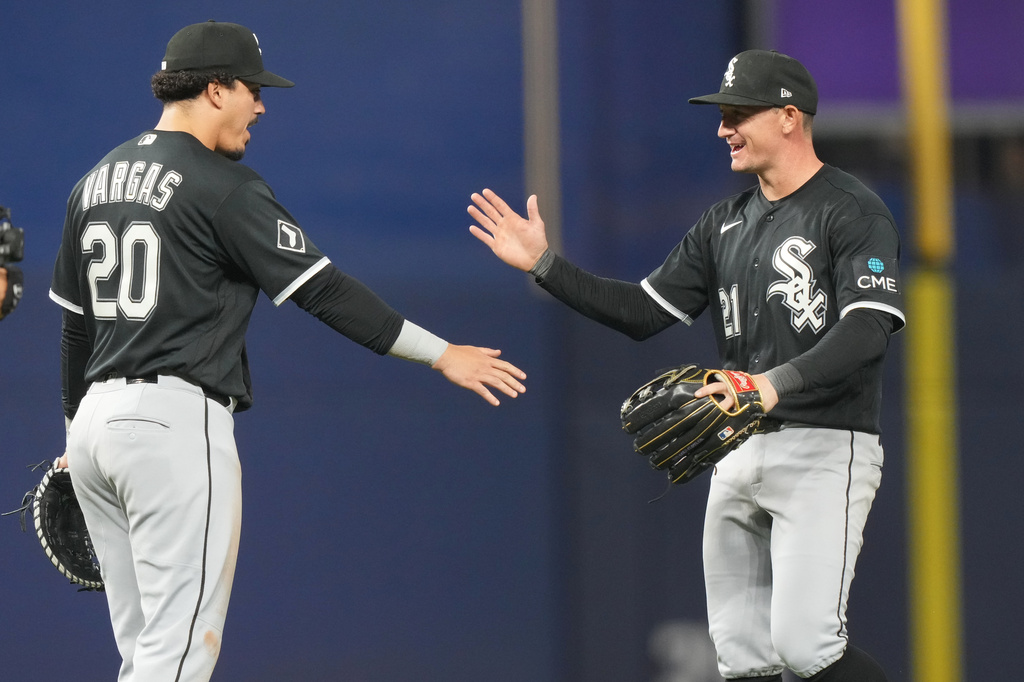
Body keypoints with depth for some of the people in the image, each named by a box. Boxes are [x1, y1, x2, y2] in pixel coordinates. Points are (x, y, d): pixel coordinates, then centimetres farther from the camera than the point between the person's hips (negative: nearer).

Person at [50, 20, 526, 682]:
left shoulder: (96, 182, 15)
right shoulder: (225, 188, -9)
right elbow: (323, 290, -12)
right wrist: (440, 353, -8)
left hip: (98, 419, 9)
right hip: (178, 422, -9)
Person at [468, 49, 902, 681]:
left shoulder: (853, 212, -7)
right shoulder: (725, 224, 17)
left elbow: (866, 333, -20)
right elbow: (642, 312, 15)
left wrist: (776, 383, -35)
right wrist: (544, 264, 6)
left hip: (824, 448, -8)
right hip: (739, 456, 8)